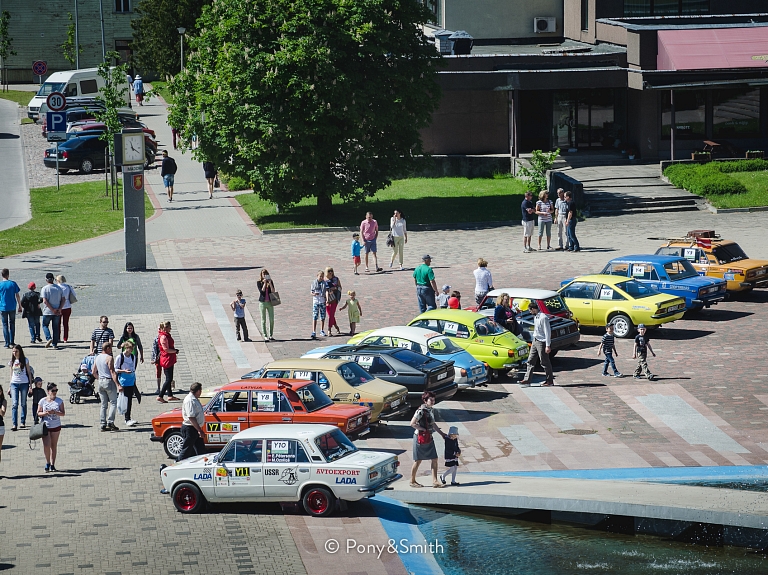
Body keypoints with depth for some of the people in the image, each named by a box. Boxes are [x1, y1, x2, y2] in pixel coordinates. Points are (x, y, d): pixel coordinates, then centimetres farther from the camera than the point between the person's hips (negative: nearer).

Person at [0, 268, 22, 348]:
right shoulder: (13, 284, -3)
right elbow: (17, 296, -1)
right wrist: (20, 306, 8)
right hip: (12, 307, 1)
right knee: (12, 323, 17)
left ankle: (7, 343, -1)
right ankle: (12, 341, 19)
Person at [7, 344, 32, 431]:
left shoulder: (25, 360, 0)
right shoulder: (12, 361, 7)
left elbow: (29, 372, 3)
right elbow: (11, 374, 14)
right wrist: (10, 387, 12)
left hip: (24, 383, -1)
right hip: (14, 384, 1)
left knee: (23, 403, 5)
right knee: (14, 404, -9)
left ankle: (23, 422, 15)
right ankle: (14, 424, -15)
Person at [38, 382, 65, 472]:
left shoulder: (59, 401, 0)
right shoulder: (43, 401, -2)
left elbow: (63, 413, -3)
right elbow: (38, 413, 4)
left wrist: (55, 412, -20)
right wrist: (45, 413, -17)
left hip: (56, 426, 1)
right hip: (45, 426, -1)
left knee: (54, 446, 7)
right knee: (46, 445, -12)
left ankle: (52, 465, 15)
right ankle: (48, 462, 8)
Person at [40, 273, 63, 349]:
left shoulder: (44, 289, -9)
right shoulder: (58, 288, 5)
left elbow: (45, 301, -16)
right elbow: (63, 300, 1)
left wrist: (52, 309, -12)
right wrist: (59, 309, -5)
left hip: (47, 312, -4)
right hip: (57, 313, 4)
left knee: (45, 325, 13)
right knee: (56, 328, 11)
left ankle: (49, 338, -9)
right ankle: (55, 344, 10)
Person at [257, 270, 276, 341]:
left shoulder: (270, 282, 7)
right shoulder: (259, 282, 1)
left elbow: (273, 291, -4)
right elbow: (262, 291, -12)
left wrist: (270, 283, -11)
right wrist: (264, 283, -13)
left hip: (270, 302, 2)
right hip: (262, 302, -2)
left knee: (272, 320, 3)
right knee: (263, 320, -1)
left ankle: (271, 335, 14)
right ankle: (265, 336, 0)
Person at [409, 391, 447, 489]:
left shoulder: (430, 410, 9)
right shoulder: (421, 411, -17)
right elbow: (412, 423, -20)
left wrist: (441, 433, 22)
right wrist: (424, 429, -17)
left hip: (429, 438, 8)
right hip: (420, 438, -8)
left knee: (434, 459, 2)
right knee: (418, 461, 3)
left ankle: (434, 481, 4)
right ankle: (412, 481, 16)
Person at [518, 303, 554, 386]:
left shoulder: (543, 318, -19)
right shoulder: (535, 317, 10)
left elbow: (547, 332, -20)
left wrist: (548, 346, -21)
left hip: (542, 342, -9)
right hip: (535, 341, 9)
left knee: (544, 362, 0)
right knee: (531, 361, 8)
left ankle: (550, 381, 10)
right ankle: (527, 380, 10)